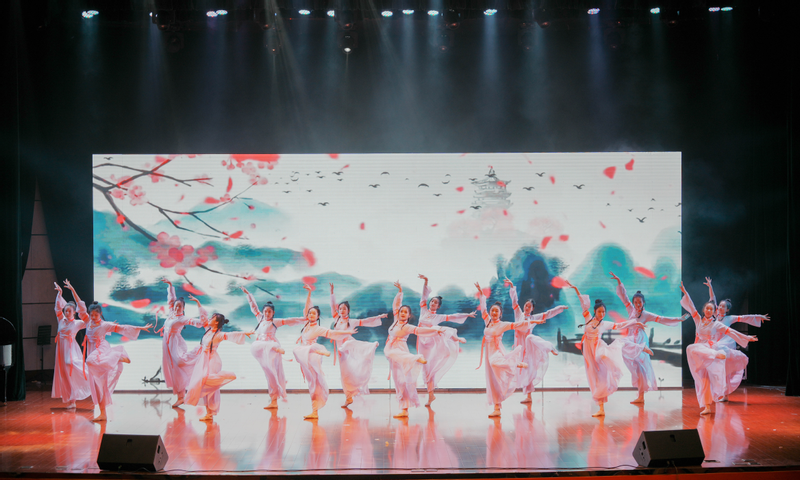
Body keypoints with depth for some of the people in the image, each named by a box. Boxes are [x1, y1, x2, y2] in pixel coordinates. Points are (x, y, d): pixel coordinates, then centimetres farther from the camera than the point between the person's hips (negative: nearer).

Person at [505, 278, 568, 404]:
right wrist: (512, 286, -8)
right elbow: (514, 300, 1)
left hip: (529, 342, -1)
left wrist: (560, 308, 4)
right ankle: (528, 396, 10)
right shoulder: (518, 313, 9)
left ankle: (550, 348, -23)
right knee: (525, 370, 2)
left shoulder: (534, 318, 9)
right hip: (520, 345, 1)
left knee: (530, 339, -41)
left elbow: (548, 314, 10)